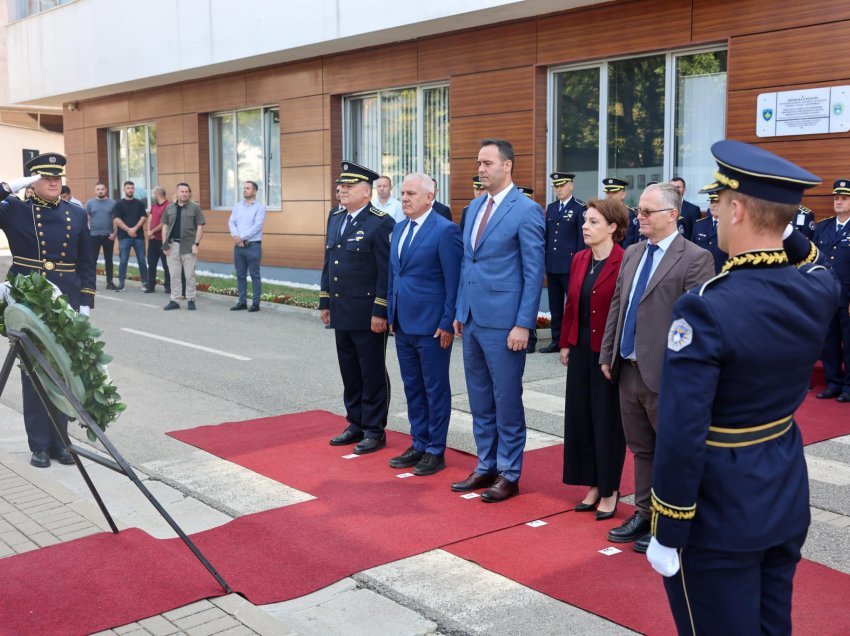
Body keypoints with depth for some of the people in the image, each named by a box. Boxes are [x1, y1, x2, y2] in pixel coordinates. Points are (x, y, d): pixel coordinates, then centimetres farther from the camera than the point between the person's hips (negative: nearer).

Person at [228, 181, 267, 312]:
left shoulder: (260, 207, -4)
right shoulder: (237, 206, 12)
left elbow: (257, 226, -14)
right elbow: (231, 223, 5)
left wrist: (241, 237, -15)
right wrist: (236, 237, -13)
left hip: (253, 246, -5)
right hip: (238, 245, 5)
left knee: (254, 275, -1)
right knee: (240, 275, 9)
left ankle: (255, 303, 3)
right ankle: (242, 302, 16)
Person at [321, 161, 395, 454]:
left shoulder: (381, 223, -12)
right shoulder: (335, 218, 13)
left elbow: (386, 271, -15)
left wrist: (380, 312, -18)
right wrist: (325, 301, 16)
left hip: (368, 316, -7)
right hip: (341, 314, 7)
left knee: (373, 374, 4)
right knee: (349, 373, 14)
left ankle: (375, 430, 14)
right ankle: (356, 424, 26)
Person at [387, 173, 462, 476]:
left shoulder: (445, 230, -12)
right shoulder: (398, 229, 12)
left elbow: (453, 281, -14)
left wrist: (447, 323, -15)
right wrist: (391, 313, 15)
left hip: (431, 325, -8)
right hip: (403, 324, 8)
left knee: (435, 390, 4)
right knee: (412, 388, 15)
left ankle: (435, 451, 15)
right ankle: (419, 445, 26)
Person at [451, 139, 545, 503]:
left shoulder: (526, 210, -10)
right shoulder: (474, 207, 13)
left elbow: (534, 272, -12)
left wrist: (524, 324, -15)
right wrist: (459, 312, 14)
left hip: (503, 322, -7)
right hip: (472, 319, 7)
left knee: (506, 401, 3)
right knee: (480, 400, 15)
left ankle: (509, 474, 16)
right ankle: (485, 467, 27)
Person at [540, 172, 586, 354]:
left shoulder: (580, 208, -5)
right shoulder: (551, 207, 14)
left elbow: (582, 237, -8)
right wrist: (544, 259, 10)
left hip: (570, 265, -6)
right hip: (552, 264, 6)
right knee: (555, 305, 11)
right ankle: (557, 340, 18)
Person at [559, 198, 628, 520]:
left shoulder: (624, 263, -15)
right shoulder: (579, 259, 7)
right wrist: (565, 343, 11)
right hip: (580, 350, 7)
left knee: (607, 420, 5)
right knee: (580, 417, 11)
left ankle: (609, 490, 20)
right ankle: (593, 484, 24)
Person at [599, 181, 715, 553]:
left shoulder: (695, 259, -11)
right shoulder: (632, 254, 12)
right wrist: (607, 354, 12)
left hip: (665, 375, -7)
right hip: (628, 370, 7)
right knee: (641, 450, 17)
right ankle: (644, 514, 30)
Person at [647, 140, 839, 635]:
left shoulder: (706, 308, -26)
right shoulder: (821, 292, -6)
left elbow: (682, 435, -25)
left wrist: (667, 532, -15)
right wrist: (785, 228, 14)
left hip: (719, 514, -6)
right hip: (788, 497, 7)